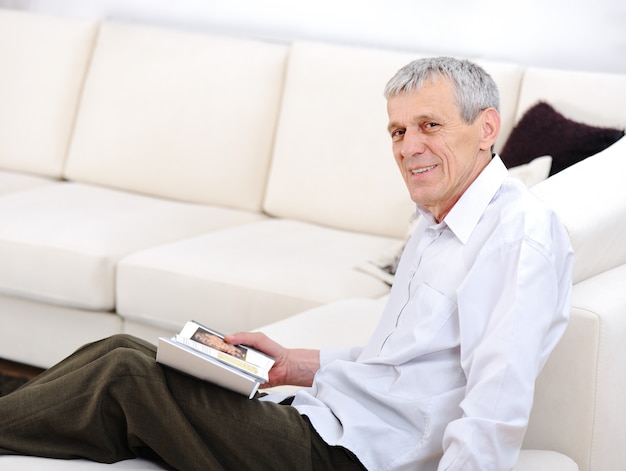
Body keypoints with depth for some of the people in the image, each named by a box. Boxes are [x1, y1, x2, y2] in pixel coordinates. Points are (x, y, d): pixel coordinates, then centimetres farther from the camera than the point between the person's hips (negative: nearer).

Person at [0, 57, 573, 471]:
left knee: (128, 374, -13)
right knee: (121, 350, 1)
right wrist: (296, 365, 14)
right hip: (317, 416, 9)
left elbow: (495, 414, -25)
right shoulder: (435, 227, 19)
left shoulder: (523, 235, -14)